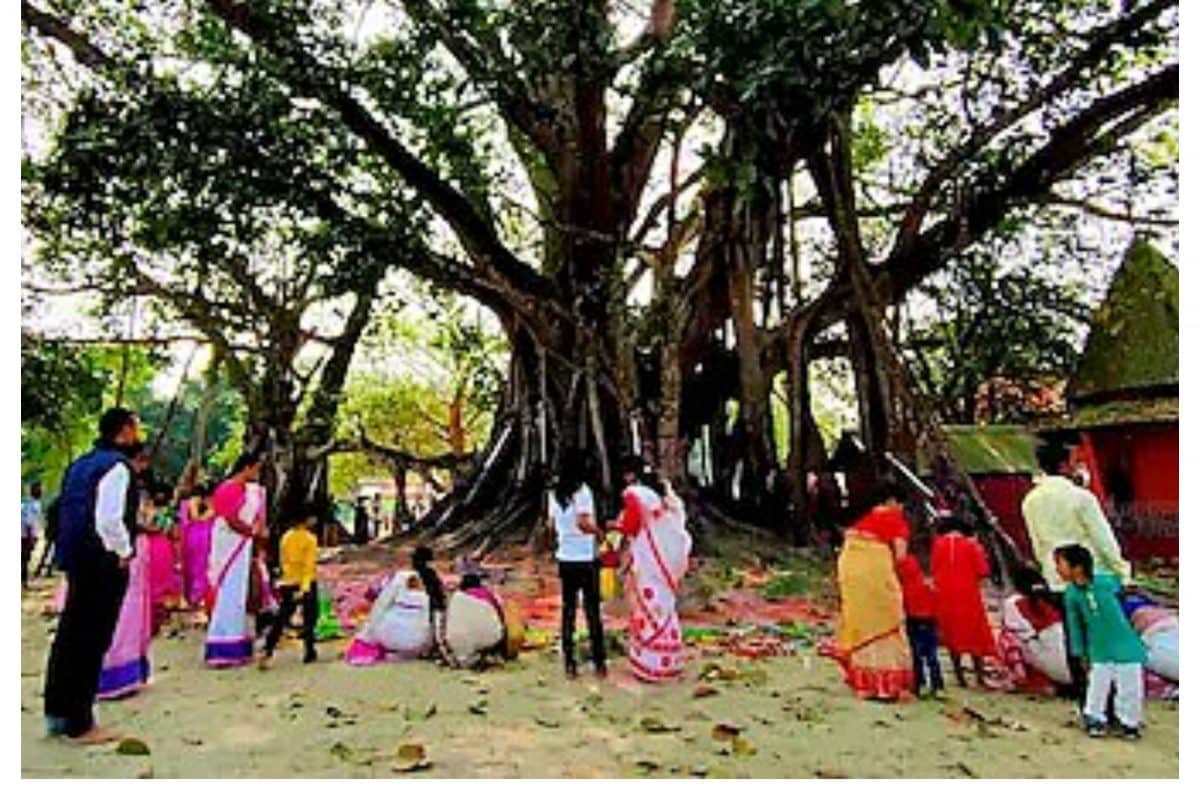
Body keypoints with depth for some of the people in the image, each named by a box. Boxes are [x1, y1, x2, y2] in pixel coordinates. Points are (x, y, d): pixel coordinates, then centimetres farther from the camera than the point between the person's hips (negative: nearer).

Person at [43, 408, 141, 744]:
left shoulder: (80, 464, 13)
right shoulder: (116, 466, -15)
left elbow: (67, 511, 17)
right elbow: (109, 519, -24)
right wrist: (125, 551, -11)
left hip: (77, 559, 9)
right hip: (104, 564, -9)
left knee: (70, 635, 16)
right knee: (92, 641, -1)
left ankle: (58, 713, 27)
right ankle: (80, 724, 7)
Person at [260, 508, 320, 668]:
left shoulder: (286, 537, 3)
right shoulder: (310, 539, -14)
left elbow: (283, 561, 9)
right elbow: (309, 565, -19)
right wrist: (304, 588, -22)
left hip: (288, 584, 4)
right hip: (306, 584, -4)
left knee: (280, 619, 7)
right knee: (309, 619, 10)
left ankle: (267, 651, -7)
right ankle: (310, 653, 17)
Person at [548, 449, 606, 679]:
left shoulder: (555, 494, 5)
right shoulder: (582, 490, -13)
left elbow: (552, 524, 10)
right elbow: (584, 522, -24)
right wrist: (599, 531, -7)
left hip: (564, 558, 5)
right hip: (585, 559, -5)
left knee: (568, 611, 11)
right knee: (593, 611, 5)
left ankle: (569, 663, 14)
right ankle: (598, 662, 11)